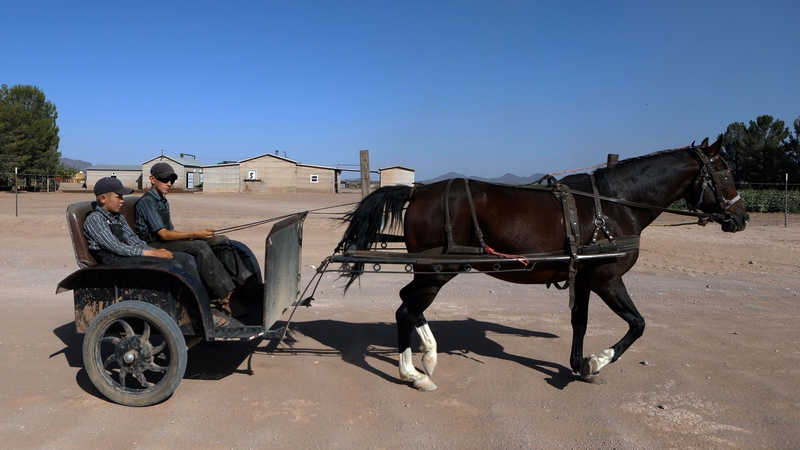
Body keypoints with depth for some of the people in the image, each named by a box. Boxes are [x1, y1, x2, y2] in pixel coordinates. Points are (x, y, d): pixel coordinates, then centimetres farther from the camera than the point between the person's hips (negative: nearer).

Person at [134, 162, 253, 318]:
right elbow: (163, 234, -19)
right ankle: (227, 298, -38)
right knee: (200, 247, -34)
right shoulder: (146, 201, -11)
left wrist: (192, 235, -4)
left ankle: (246, 283, -16)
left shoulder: (163, 201, 18)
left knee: (222, 241, -7)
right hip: (154, 245, -9)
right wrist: (194, 234, -21)